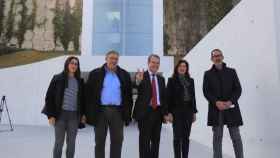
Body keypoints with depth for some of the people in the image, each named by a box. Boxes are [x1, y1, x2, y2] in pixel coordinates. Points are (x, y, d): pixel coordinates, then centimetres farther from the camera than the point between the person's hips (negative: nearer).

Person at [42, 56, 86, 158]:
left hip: (74, 115, 3)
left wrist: (83, 113, 4)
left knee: (71, 143, 9)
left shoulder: (80, 81, 8)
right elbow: (49, 96, -3)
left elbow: (82, 98, 12)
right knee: (59, 142, 3)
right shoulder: (58, 78, -2)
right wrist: (51, 114, -9)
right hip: (60, 114, -3)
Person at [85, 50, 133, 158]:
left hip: (118, 112, 2)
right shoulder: (95, 74, 3)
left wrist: (128, 113, 2)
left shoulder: (125, 75, 7)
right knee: (100, 140, 9)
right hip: (100, 111, -1)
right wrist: (89, 112, -6)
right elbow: (89, 94, 1)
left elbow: (128, 95, 7)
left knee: (117, 140, 8)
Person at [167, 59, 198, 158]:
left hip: (188, 110, 4)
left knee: (186, 137, 9)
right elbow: (169, 97, -5)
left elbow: (193, 96, 12)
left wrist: (194, 112, 9)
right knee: (177, 136, 0)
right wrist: (169, 112, -11)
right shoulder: (172, 80, -1)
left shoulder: (190, 80, 12)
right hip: (177, 111, -4)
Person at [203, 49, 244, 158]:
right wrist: (216, 102, -14)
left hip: (231, 108, 0)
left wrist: (230, 101, -12)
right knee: (217, 137, 6)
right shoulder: (208, 74, 9)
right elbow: (206, 91, 1)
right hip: (216, 109, 0)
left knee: (236, 137, 3)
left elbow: (238, 89, 4)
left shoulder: (231, 72, 10)